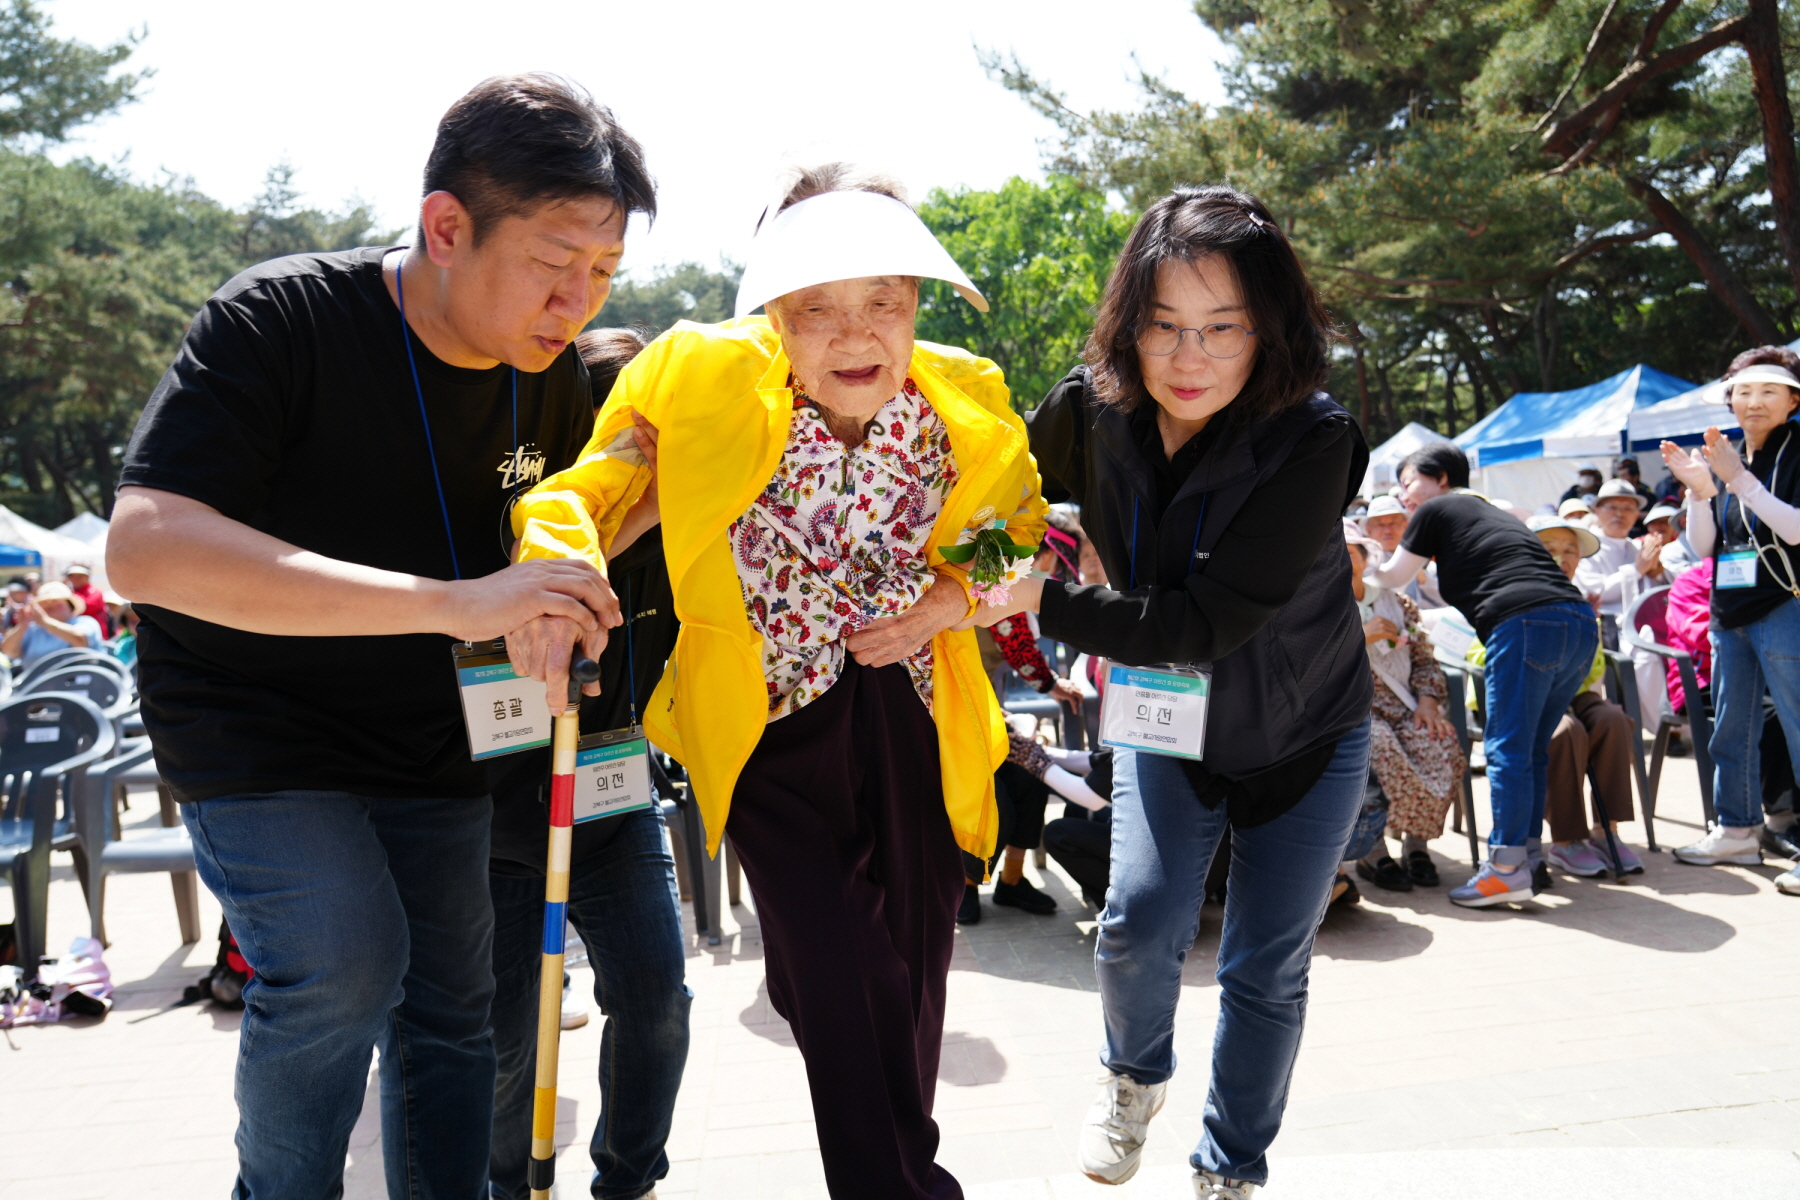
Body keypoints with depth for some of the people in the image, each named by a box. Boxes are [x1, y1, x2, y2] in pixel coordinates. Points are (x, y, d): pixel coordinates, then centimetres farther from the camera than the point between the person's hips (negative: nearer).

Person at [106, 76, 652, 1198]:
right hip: (256, 731, -5)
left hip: (428, 739, 5)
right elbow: (146, 548, -35)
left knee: (450, 1003, 9)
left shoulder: (556, 375, -6)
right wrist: (459, 603, -42)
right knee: (342, 961, -20)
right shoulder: (282, 320, -24)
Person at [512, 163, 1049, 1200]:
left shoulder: (965, 404, -9)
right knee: (833, 969, -14)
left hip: (909, 718, 3)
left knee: (911, 974, 17)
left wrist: (951, 597, -13)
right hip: (766, 721, -2)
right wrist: (557, 570, -34)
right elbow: (581, 493, -11)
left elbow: (1023, 538, 8)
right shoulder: (703, 385, -18)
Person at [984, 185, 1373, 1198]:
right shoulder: (1091, 409, -19)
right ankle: (1136, 1075, 26)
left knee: (1266, 972, 6)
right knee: (1141, 925, -10)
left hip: (1306, 738, -2)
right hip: (1168, 719, 2)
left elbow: (1205, 622, -36)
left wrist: (1040, 600, -38)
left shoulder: (1313, 441, -31)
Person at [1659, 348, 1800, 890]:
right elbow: (1703, 547, 10)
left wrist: (1740, 481, -24)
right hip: (1730, 614, 7)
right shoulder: (1726, 461, 14)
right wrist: (1700, 490, -6)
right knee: (1730, 728, 12)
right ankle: (1738, 830, 24)